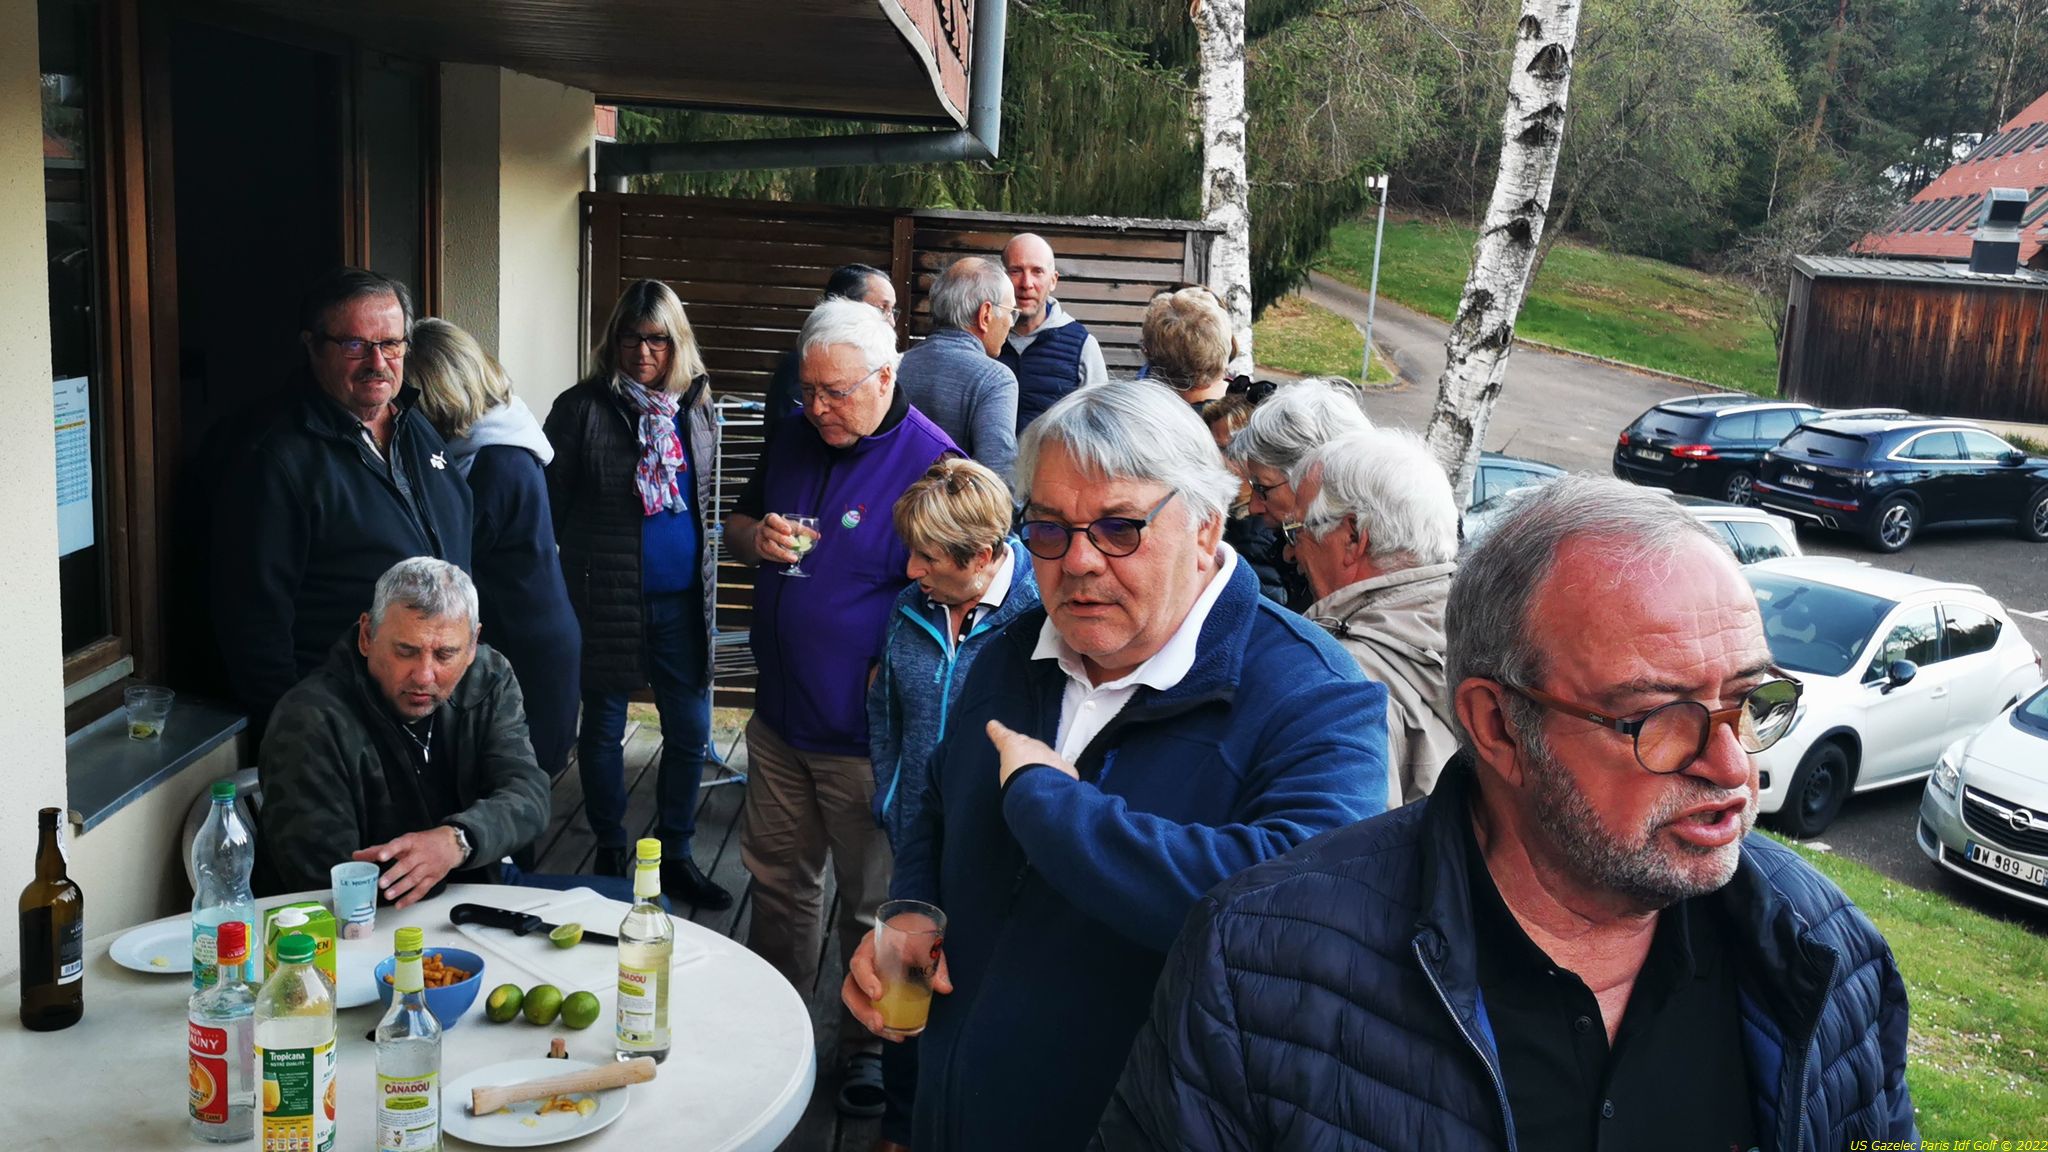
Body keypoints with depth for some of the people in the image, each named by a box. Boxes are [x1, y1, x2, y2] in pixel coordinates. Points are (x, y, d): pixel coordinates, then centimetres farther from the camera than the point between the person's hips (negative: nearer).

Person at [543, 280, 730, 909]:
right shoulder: (582, 408, -7)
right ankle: (611, 856, 27)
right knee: (603, 730, 10)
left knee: (690, 732, 8)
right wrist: (584, 561, 0)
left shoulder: (696, 409, 7)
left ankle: (676, 857, 24)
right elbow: (551, 505, -3)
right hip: (607, 599, -4)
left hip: (683, 598, 4)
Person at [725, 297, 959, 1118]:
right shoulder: (794, 440, 6)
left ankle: (870, 1046, 27)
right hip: (781, 714, 6)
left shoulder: (930, 461, -15)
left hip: (863, 735, -6)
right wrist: (754, 537, -4)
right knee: (777, 879, 20)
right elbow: (736, 524, 19)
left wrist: (891, 680, -23)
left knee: (872, 903, 9)